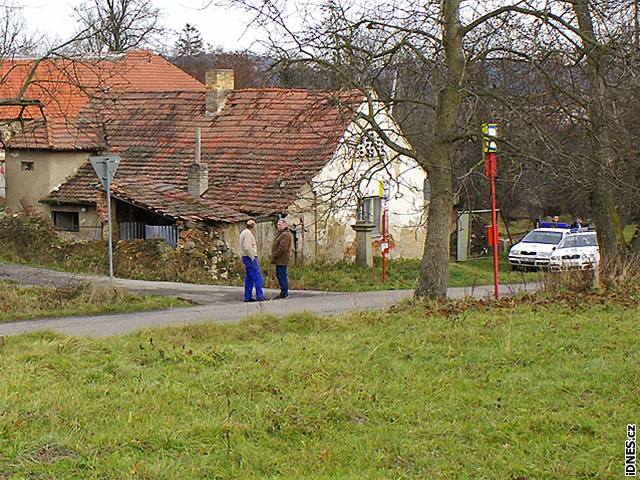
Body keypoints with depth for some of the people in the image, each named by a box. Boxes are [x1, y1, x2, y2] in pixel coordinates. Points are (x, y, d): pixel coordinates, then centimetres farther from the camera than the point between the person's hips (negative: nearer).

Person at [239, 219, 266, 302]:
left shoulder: (244, 233, 16)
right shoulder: (248, 233, -16)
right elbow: (247, 247, -25)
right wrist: (252, 258, -17)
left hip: (246, 258, 10)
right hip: (250, 258, -10)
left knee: (249, 278, 12)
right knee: (258, 278, -9)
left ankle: (248, 297, 13)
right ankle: (259, 296, -11)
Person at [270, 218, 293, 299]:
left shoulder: (285, 235, -16)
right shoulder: (281, 234, 20)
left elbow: (282, 248, -23)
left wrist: (274, 256, -17)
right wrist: (274, 257, 16)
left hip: (282, 260, -11)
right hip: (279, 260, 11)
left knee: (282, 276, -9)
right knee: (279, 275, 14)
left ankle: (284, 293, -6)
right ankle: (284, 292, 19)